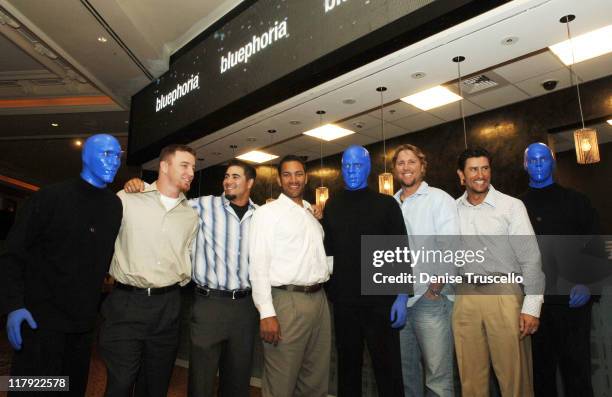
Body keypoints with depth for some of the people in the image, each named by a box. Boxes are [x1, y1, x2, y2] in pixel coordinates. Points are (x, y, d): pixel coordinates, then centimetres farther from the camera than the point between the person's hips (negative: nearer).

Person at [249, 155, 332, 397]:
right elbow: (258, 265, -12)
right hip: (287, 301, -6)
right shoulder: (268, 212, -4)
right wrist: (266, 313, -18)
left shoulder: (312, 215, 17)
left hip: (319, 298, 7)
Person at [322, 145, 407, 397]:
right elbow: (327, 250, 9)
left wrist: (402, 296, -7)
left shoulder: (386, 204, 1)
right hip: (344, 301, 3)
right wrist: (328, 290, 2)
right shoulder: (332, 206, 8)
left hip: (380, 301, -2)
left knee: (387, 367, 7)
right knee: (348, 365, 15)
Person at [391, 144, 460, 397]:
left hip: (431, 299, -5)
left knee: (438, 375, 0)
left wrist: (436, 288, -11)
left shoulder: (439, 199, -2)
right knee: (405, 369, 16)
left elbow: (450, 247, -11)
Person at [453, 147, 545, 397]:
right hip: (465, 297, 3)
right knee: (471, 376, 10)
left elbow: (530, 257, -3)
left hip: (504, 294, -2)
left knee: (514, 376, 2)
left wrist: (532, 307, -8)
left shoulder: (512, 206, 0)